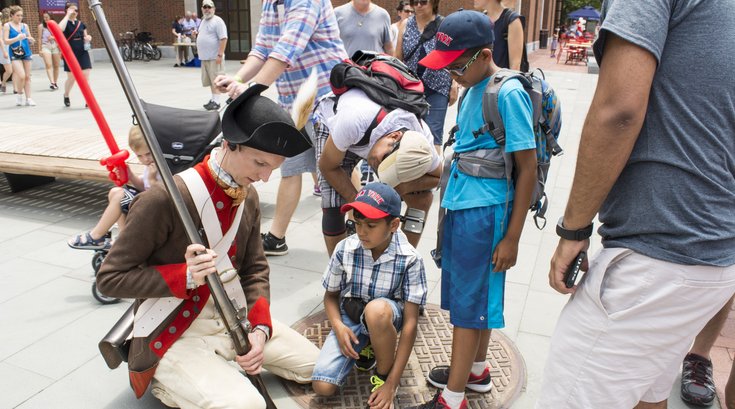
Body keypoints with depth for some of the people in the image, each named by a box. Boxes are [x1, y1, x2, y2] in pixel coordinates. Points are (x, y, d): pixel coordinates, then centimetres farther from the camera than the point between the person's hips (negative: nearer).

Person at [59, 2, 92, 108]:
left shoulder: (81, 24, 11)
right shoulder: (66, 23, -3)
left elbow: (86, 37, 22)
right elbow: (59, 29, -27)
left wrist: (88, 37, -4)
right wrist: (68, 15, -18)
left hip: (83, 53, 3)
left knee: (86, 77, -5)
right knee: (71, 78, 4)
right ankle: (66, 96, 30)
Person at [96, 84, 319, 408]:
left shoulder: (249, 198, 0)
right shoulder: (165, 200, -23)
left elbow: (255, 269, 6)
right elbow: (110, 278, -16)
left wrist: (260, 327, -10)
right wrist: (184, 275, -30)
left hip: (233, 320, 7)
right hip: (174, 334, -7)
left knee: (312, 364, 10)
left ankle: (225, 362, 18)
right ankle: (167, 380, 1)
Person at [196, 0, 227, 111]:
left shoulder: (217, 21, -10)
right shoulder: (203, 21, 18)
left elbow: (223, 38, -17)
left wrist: (220, 55, -22)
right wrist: (197, 34, 12)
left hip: (214, 57, -9)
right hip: (205, 57, 9)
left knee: (215, 80, -7)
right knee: (210, 80, 12)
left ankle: (216, 102, -5)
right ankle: (213, 99, 20)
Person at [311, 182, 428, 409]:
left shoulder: (409, 259, -22)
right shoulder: (345, 249, -15)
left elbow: (410, 322, -21)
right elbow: (331, 295, 3)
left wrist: (392, 383, -23)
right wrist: (338, 326, -20)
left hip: (386, 319, -2)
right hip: (350, 319, 3)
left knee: (376, 309, -40)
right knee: (322, 386, -16)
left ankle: (384, 376, -10)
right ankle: (367, 350, 15)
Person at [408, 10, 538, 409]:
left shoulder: (509, 94, -16)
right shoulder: (472, 89, 8)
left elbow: (528, 169, -15)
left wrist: (511, 237, -14)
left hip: (484, 210, -8)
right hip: (459, 203, 8)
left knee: (469, 301, 1)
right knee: (476, 294, 19)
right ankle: (476, 369, 38)